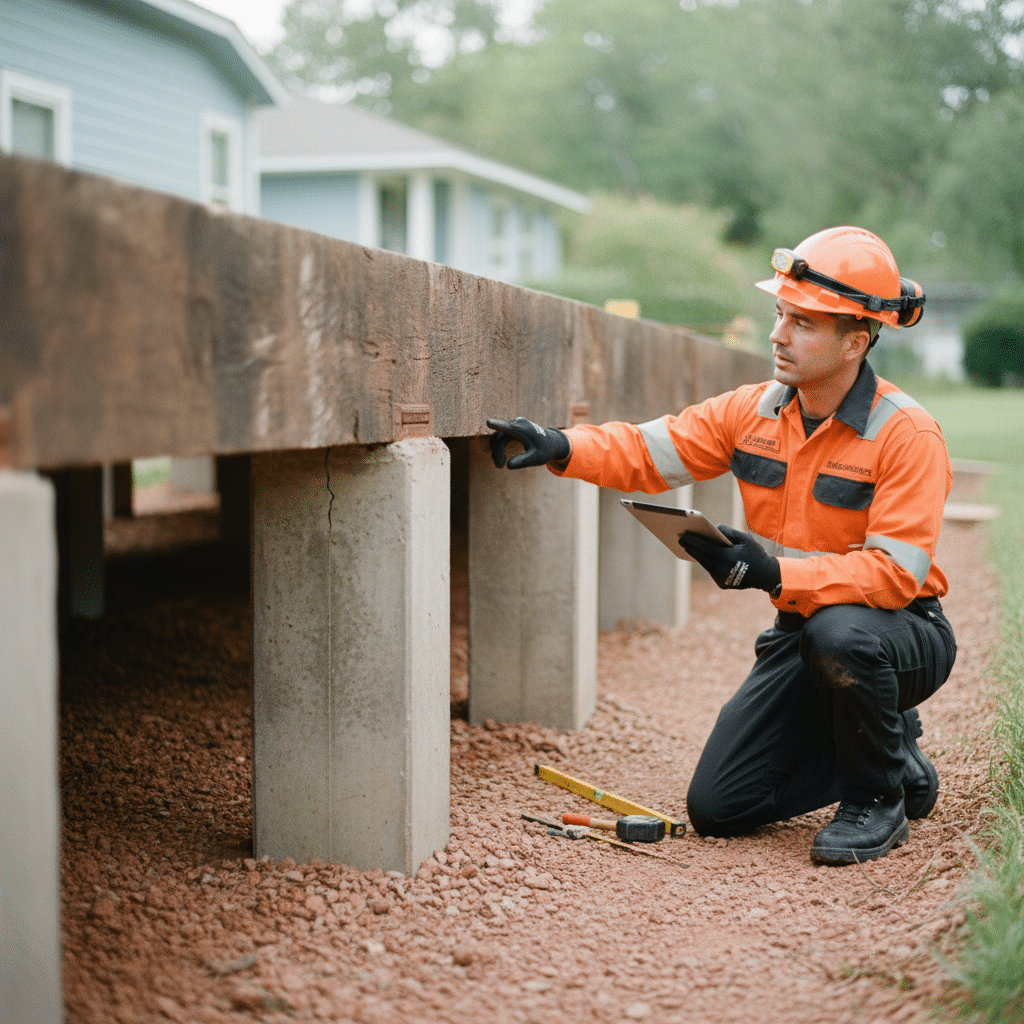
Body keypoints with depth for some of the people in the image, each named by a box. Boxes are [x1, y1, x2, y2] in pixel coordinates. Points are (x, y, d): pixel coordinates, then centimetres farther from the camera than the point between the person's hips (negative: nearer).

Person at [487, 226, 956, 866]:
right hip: (802, 631, 6)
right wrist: (560, 447, -22)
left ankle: (879, 799, -11)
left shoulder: (909, 435, -21)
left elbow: (894, 572, -28)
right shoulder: (755, 411, -2)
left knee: (839, 633, -42)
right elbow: (648, 452, -3)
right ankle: (896, 753, 21)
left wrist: (774, 572, -38)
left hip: (902, 632, -6)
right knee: (718, 808, -2)